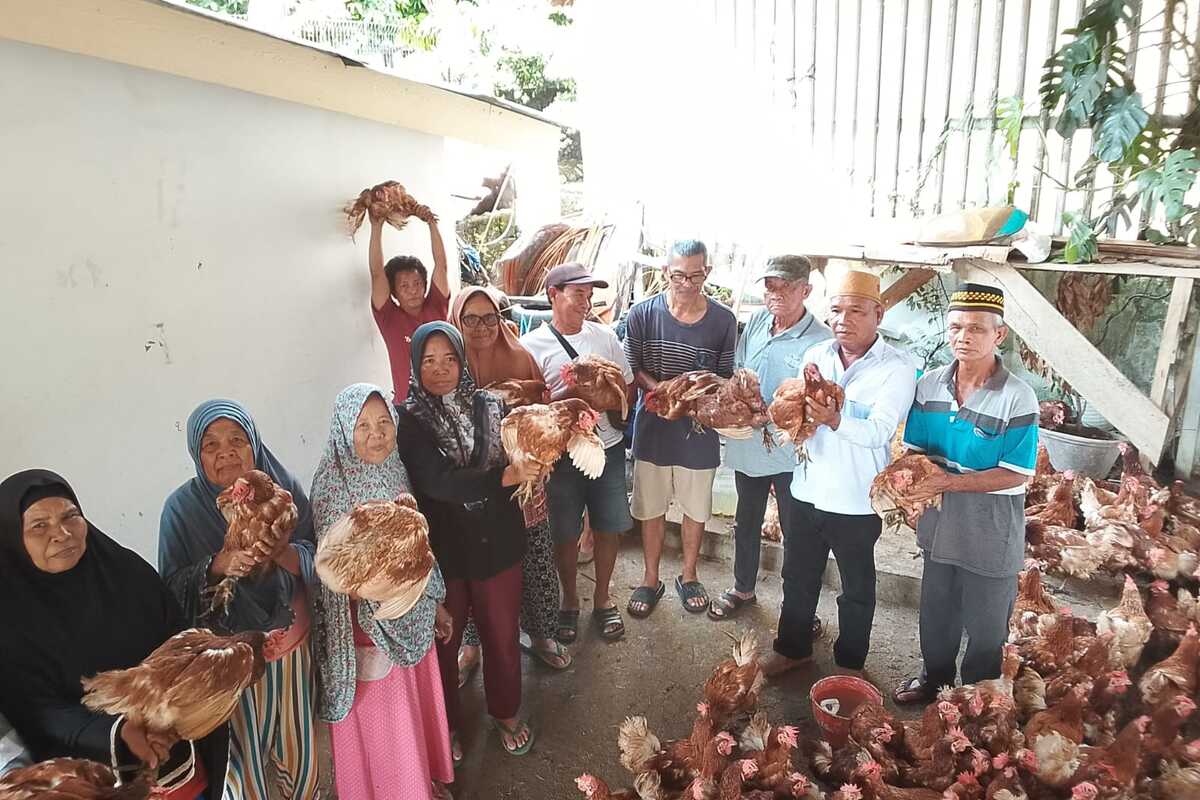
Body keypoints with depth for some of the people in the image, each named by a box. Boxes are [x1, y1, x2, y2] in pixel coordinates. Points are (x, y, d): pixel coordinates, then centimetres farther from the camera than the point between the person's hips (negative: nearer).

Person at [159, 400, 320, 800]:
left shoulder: (282, 487, -9)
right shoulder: (182, 506, -12)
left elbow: (316, 562, -8)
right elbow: (171, 590, -10)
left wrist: (276, 549, -27)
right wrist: (217, 566, -27)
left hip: (291, 644, 2)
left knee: (297, 740, 20)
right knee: (241, 752, 12)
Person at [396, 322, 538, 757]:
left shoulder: (491, 406, -4)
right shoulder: (412, 421, -11)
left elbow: (519, 458, -5)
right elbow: (437, 481, -24)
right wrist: (505, 476, -31)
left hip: (497, 541, 2)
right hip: (441, 548, -2)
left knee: (502, 634, 17)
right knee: (445, 640, 16)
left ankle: (505, 712, 43)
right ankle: (447, 723, 42)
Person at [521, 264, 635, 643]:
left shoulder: (605, 335, 4)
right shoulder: (532, 345, -7)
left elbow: (629, 386, 10)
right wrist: (569, 393, -25)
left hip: (608, 448, 3)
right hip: (562, 454, -3)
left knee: (608, 527, 12)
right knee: (566, 533, 11)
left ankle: (602, 597, 34)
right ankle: (570, 600, 34)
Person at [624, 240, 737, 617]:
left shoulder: (723, 320, -7)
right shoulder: (643, 313, -8)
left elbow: (726, 376, 1)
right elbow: (632, 368, -3)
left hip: (700, 430, 1)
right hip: (654, 427, 0)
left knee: (696, 509, 17)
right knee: (651, 508, 14)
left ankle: (688, 576, 39)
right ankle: (651, 580, 34)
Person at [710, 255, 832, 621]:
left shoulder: (821, 340, -17)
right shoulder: (756, 321, 1)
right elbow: (735, 371, 11)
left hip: (790, 452, -6)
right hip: (747, 443, 6)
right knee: (746, 522, 22)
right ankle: (743, 588, 43)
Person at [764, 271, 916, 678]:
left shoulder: (896, 369, -13)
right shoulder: (815, 355, 3)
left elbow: (879, 431, -24)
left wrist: (834, 420, -42)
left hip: (857, 502, -4)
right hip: (807, 490, 5)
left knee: (857, 589, 15)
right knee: (798, 577, 20)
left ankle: (850, 663, 37)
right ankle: (792, 648, 41)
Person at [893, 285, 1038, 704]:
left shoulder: (1017, 397, -19)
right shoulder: (929, 385, -5)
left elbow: (1014, 475, -19)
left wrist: (947, 482, -27)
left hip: (991, 535, -4)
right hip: (939, 523, 4)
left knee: (986, 626, 16)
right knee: (936, 614, 24)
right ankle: (935, 677, 48)